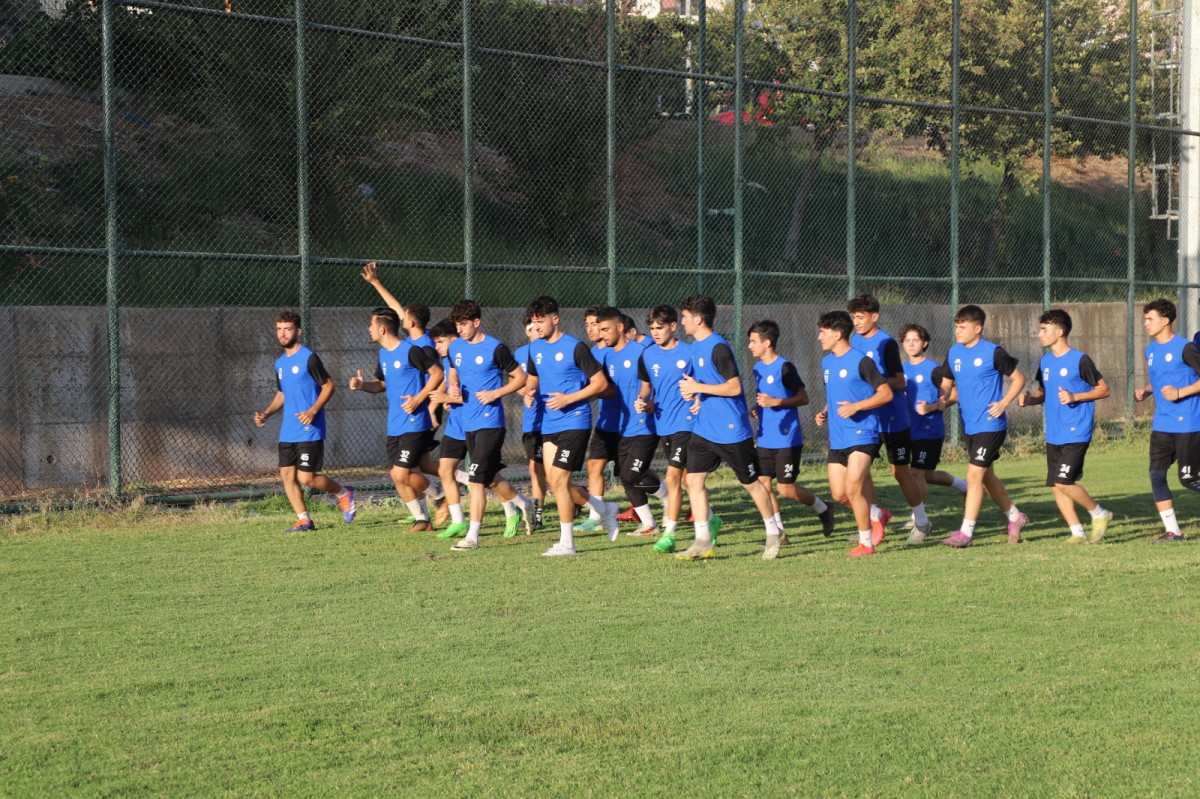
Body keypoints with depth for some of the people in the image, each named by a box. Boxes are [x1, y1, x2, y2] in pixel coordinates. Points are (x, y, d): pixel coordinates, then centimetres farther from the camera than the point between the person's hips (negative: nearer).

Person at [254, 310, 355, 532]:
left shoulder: (309, 358, -9)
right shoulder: (280, 363, 14)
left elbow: (328, 386, -8)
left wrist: (313, 410, -21)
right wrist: (266, 413, 9)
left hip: (310, 431, -7)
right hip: (287, 432, 7)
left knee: (306, 478, -9)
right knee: (287, 474, 0)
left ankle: (344, 493, 15)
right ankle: (304, 520, 9)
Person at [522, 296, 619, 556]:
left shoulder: (575, 347, -11)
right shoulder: (535, 348, 10)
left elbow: (601, 383, -10)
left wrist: (568, 399, -18)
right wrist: (530, 393, 1)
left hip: (574, 422, -7)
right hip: (549, 424, 7)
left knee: (558, 480, -11)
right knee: (555, 483, 5)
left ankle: (566, 543, -1)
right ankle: (603, 508, 28)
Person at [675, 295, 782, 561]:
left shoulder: (718, 347, -17)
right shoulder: (696, 346, 11)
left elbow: (734, 387, -21)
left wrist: (698, 388, -21)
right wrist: (697, 399, 6)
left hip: (731, 430, -8)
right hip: (703, 429, 9)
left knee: (750, 482, 5)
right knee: (694, 479, -1)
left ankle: (773, 533, 21)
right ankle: (703, 541, 2)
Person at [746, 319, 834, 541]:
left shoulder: (785, 368, -13)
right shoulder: (758, 368, 10)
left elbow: (803, 398, -10)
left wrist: (776, 402, -21)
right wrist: (757, 409, 3)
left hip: (787, 438, -7)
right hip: (765, 438, 7)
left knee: (786, 489, -5)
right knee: (763, 483, -1)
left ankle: (823, 510, 19)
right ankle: (778, 531, 8)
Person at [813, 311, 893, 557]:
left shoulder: (861, 361, -11)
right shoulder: (827, 362, 14)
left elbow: (886, 394, -11)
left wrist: (855, 406, -19)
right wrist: (825, 412, 8)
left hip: (861, 435, -8)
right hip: (837, 439, 8)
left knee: (852, 488, -14)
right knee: (838, 494, 4)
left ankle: (866, 543, -1)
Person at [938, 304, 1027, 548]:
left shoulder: (993, 353, -11)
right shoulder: (954, 353, 6)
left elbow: (1018, 379, -3)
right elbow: (946, 383, 15)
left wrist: (1003, 403, -14)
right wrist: (944, 396, -8)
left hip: (990, 425, -7)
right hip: (969, 425, 7)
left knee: (974, 475, -12)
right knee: (986, 476, 16)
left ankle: (966, 532, -10)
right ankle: (1015, 516, 35)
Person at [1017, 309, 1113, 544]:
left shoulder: (1080, 360, -9)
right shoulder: (1046, 362, 11)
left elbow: (1104, 389, -5)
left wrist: (1075, 397, -17)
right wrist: (1029, 399, 0)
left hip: (1076, 434, -7)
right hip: (1054, 434, 7)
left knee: (1063, 482, -15)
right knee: (1056, 485, 4)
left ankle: (1099, 514, 5)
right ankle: (1077, 532, 12)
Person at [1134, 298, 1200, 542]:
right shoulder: (1151, 350, 12)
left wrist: (1180, 393, -19)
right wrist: (1145, 392, 6)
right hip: (1162, 425, 7)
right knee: (1156, 474, -2)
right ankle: (1172, 531, 4)